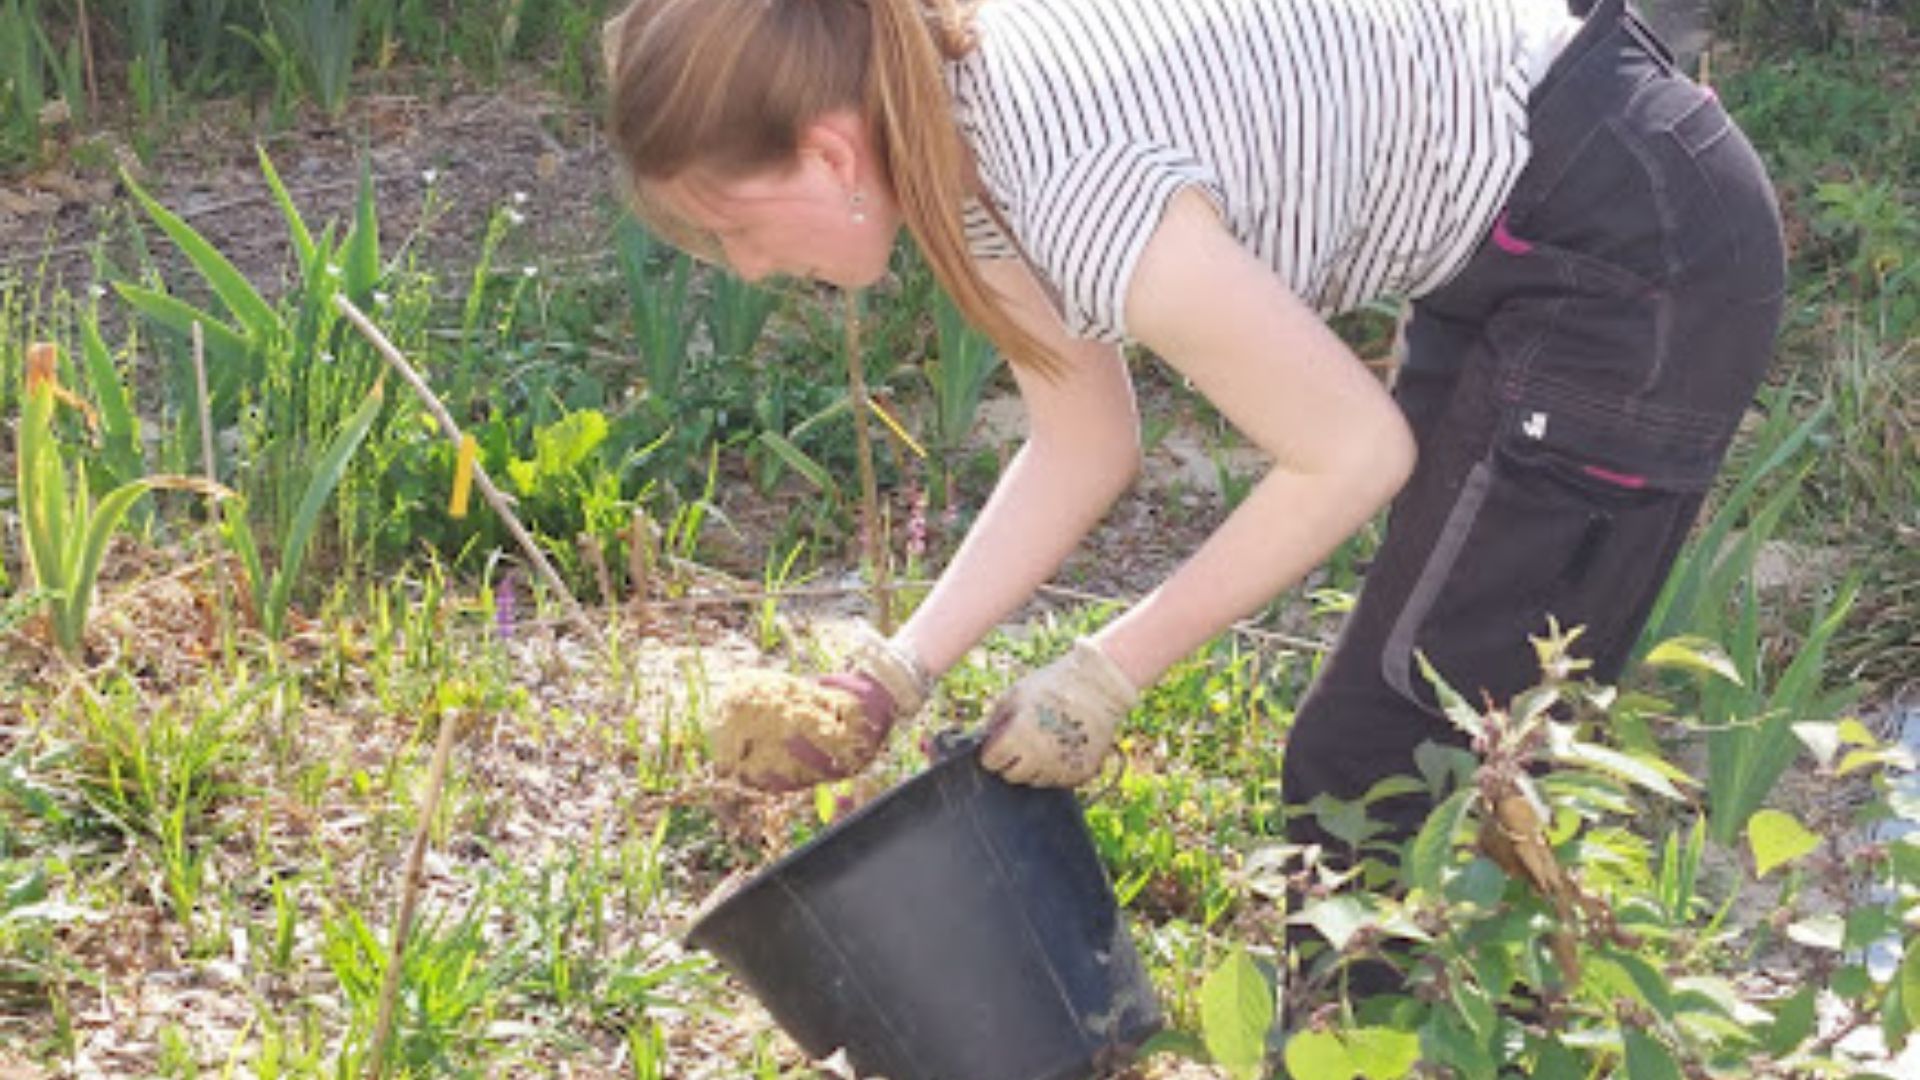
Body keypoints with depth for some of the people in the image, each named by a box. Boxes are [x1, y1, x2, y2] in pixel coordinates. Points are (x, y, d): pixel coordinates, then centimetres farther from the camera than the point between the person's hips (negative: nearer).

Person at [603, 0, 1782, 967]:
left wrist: (1109, 671, -11)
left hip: (1633, 253, -9)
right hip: (1518, 235, 9)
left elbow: (1354, 454, -19)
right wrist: (895, 678, 0)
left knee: (1378, 769, -4)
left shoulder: (1080, 192, -31)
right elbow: (1085, 448, 7)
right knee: (1441, 749, 17)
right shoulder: (962, 119, -3)